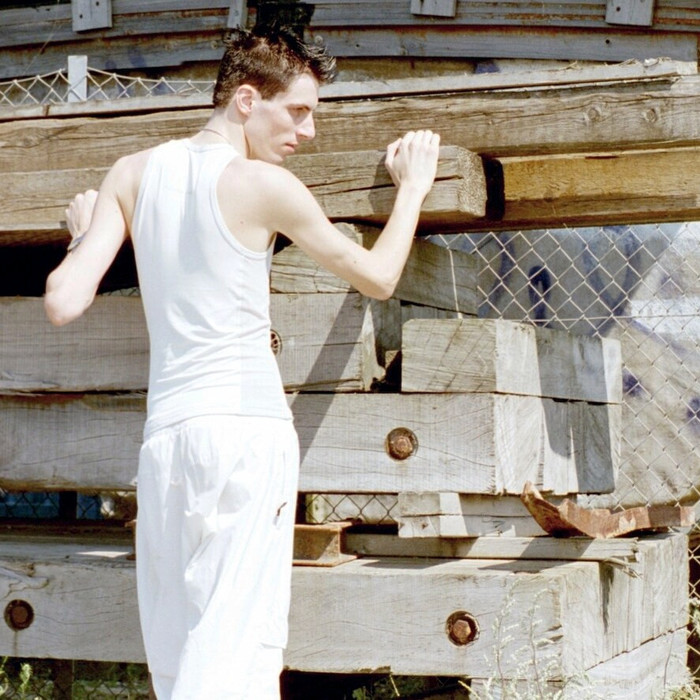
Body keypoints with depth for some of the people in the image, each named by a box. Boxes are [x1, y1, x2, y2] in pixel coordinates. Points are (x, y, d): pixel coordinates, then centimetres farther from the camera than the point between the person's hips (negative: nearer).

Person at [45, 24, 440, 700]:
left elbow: (63, 303, 2)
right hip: (246, 428, -5)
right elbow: (378, 277, 8)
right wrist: (413, 188, 23)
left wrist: (82, 232, 22)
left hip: (164, 435, 5)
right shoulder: (264, 185, -4)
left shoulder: (132, 172, 8)